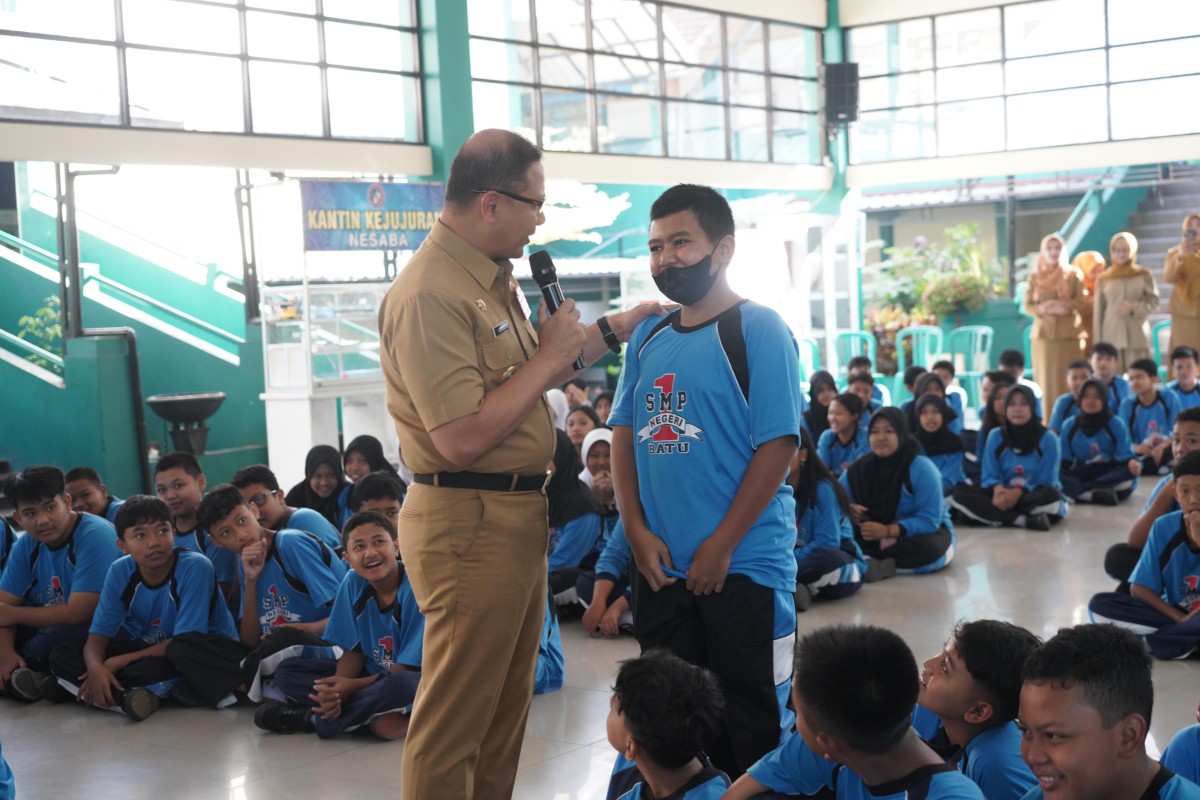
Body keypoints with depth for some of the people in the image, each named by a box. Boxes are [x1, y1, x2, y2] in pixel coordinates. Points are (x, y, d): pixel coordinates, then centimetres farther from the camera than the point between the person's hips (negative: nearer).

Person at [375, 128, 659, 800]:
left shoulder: (493, 279, 11)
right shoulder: (430, 295, -21)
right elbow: (462, 438, -26)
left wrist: (616, 329, 20)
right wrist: (548, 354, -16)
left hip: (519, 516, 10)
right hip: (469, 524, -10)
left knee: (508, 706, 19)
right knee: (456, 719, 0)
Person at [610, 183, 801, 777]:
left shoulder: (758, 331, -8)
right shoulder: (647, 338, 9)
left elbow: (777, 445, -13)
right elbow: (624, 435, 12)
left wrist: (721, 547, -15)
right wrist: (637, 530, -1)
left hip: (743, 567, -6)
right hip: (660, 568, 6)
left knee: (752, 719, 3)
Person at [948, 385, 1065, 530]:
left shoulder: (1048, 438, -6)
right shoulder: (995, 436, 3)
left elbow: (1046, 482, -11)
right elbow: (990, 476, 1)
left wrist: (1019, 492, -30)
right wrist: (998, 489, -25)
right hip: (1004, 496, 3)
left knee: (1051, 494, -39)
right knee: (960, 491, -24)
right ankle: (1026, 520, -33)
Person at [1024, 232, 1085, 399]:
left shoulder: (1074, 275, 6)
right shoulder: (1035, 277, 10)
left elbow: (1082, 303, 0)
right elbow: (1026, 305, 4)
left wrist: (1065, 305, -17)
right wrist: (1042, 309, -15)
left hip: (1068, 334, -1)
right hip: (1043, 333, 1)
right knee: (1046, 380, 0)